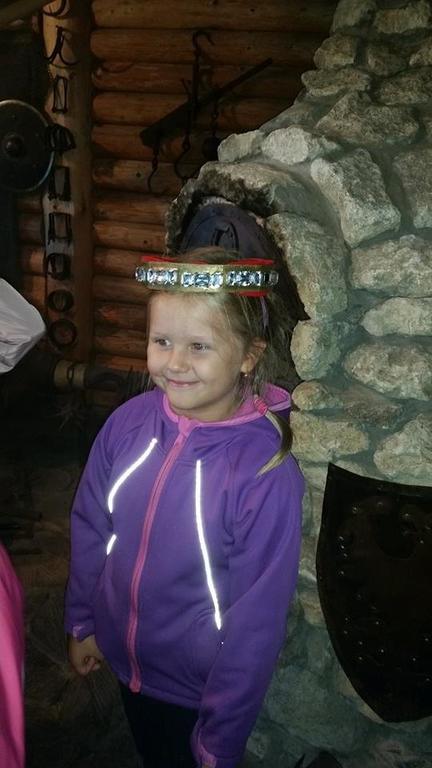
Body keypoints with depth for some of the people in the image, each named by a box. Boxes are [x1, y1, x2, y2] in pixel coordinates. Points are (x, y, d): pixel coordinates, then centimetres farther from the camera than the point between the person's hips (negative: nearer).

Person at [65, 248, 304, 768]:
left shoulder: (267, 475, -28)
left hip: (200, 687, -4)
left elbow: (256, 620, -20)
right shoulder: (128, 423, -15)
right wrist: (81, 622, 8)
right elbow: (90, 527, 0)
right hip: (124, 660, 4)